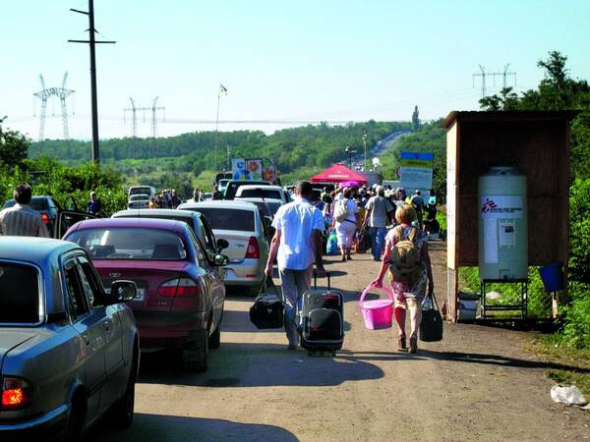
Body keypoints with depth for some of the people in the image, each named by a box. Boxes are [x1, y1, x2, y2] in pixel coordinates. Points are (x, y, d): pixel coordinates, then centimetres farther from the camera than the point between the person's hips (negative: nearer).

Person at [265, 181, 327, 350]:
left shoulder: (283, 210, 3)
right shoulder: (314, 212, -2)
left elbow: (276, 239, 3)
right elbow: (316, 240, -9)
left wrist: (269, 263, 7)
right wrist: (319, 265, -7)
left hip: (285, 261, 1)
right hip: (305, 262, -1)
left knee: (289, 302, 5)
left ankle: (292, 340, 1)